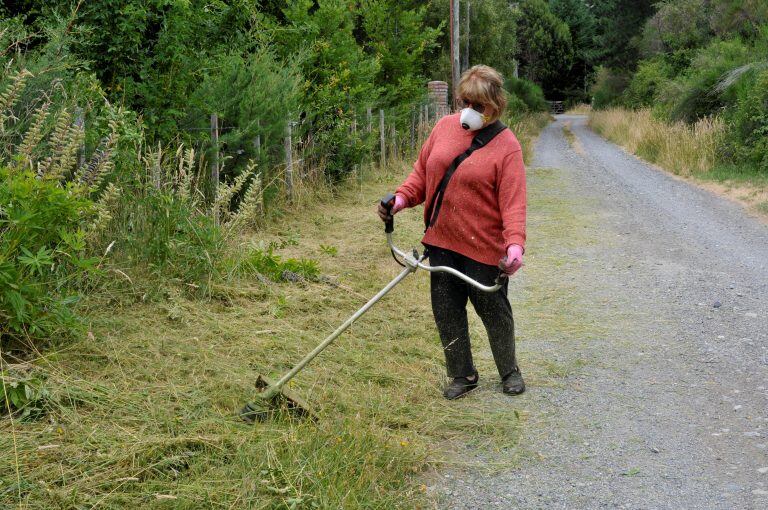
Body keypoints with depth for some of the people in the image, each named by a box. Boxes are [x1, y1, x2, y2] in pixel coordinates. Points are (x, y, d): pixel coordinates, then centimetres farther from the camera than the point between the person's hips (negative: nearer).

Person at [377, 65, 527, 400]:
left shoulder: (506, 146, -12)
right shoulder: (445, 127, 4)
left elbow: (513, 201, -18)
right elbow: (423, 171, 12)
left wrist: (515, 244, -31)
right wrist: (402, 197, -6)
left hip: (483, 246, -5)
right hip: (441, 240, 5)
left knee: (493, 310, 9)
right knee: (446, 310, 9)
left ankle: (509, 371, 32)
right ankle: (463, 375, 26)